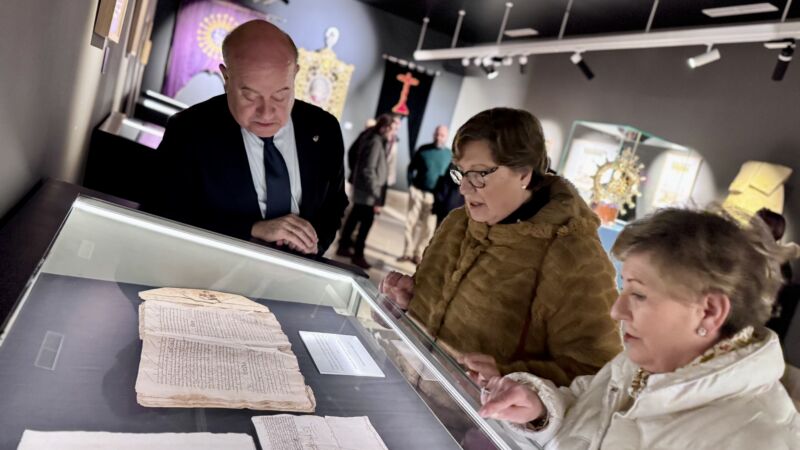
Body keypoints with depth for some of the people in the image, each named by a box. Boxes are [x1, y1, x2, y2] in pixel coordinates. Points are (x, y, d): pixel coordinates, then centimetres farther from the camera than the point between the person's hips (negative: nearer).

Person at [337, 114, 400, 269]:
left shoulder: (377, 139, 11)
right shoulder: (376, 141, -18)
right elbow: (369, 170, -22)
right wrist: (376, 195, -22)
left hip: (361, 188, 10)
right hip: (367, 192, -10)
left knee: (354, 218, 17)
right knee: (366, 223, -4)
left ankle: (344, 246, 28)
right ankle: (358, 255, 2)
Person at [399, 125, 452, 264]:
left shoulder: (450, 155, 0)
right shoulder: (423, 149, 1)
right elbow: (411, 168, 7)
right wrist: (410, 186, -4)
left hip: (434, 196, 0)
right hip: (417, 191, 1)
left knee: (427, 226, 3)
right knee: (411, 221, 1)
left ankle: (418, 254, 15)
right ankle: (407, 252, 11)